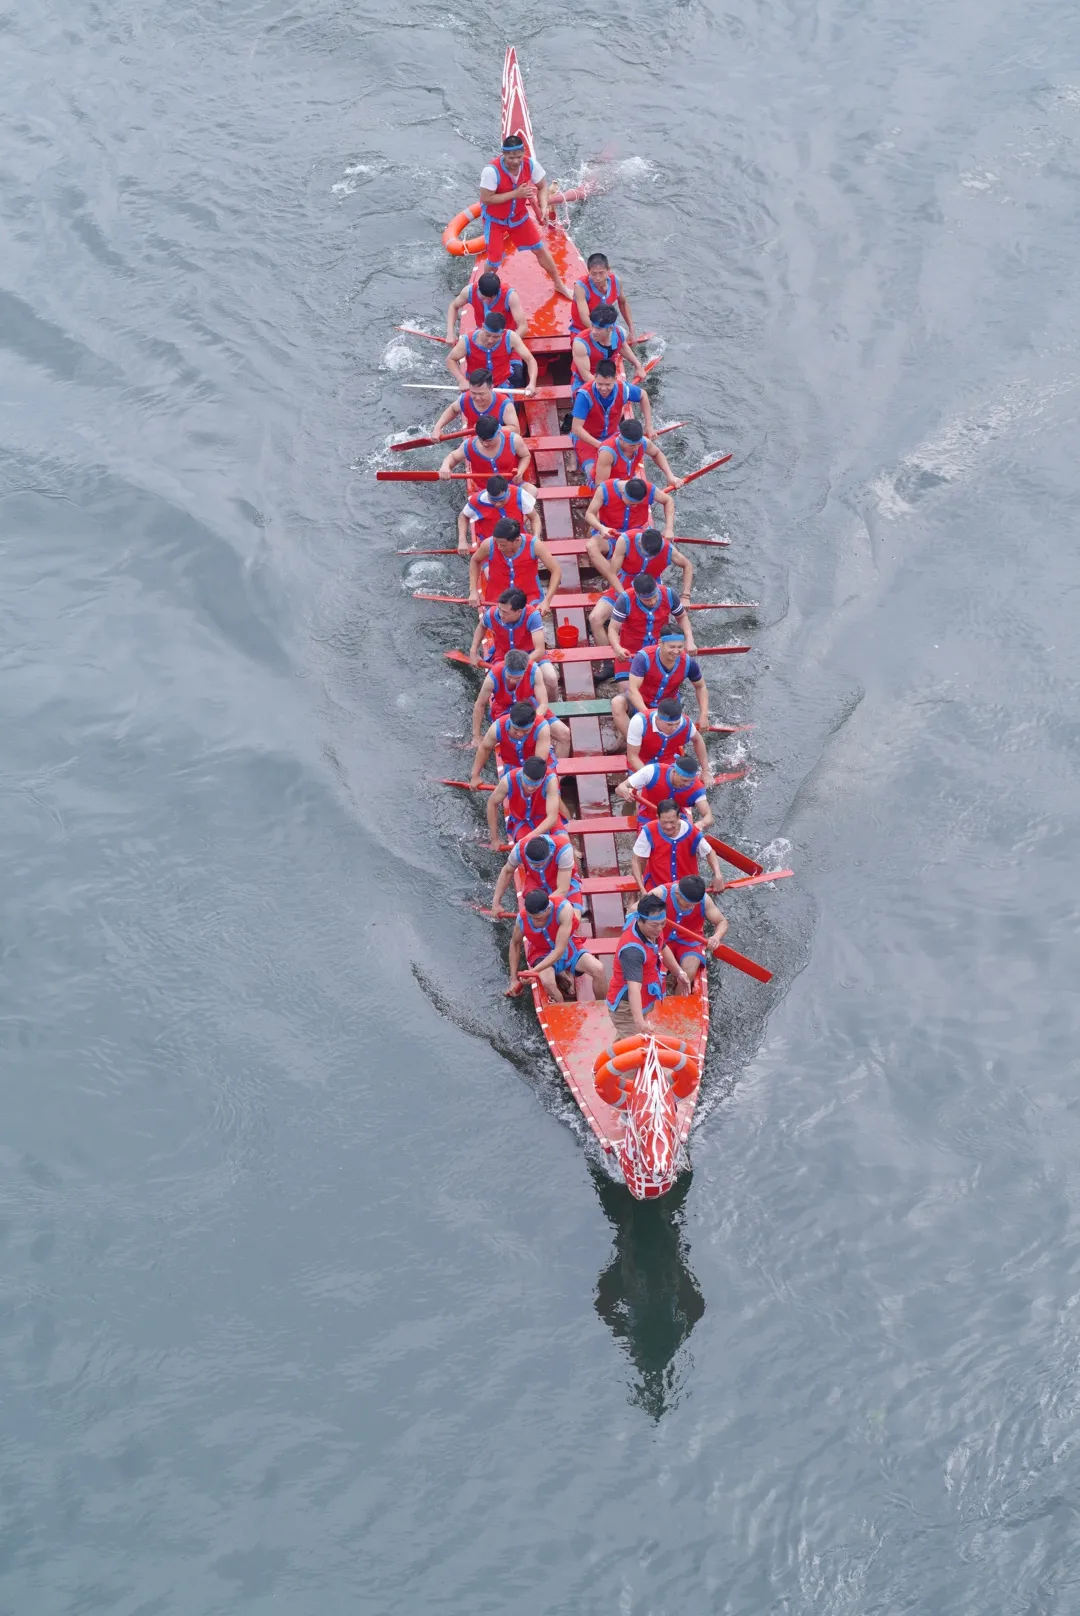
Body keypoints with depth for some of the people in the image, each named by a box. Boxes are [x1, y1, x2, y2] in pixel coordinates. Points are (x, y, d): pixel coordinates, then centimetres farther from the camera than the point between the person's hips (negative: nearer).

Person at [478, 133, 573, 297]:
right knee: (494, 260, -3)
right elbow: (485, 199, -31)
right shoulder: (492, 171, -34)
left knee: (540, 249, 11)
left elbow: (542, 186, -6)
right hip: (495, 220, -4)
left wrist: (543, 207, -26)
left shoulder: (530, 164, -20)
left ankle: (559, 285, 29)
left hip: (519, 215, 4)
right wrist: (515, 193, -34)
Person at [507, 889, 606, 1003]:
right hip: (543, 954, 0)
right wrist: (514, 979, 0)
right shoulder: (522, 918, -23)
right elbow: (515, 944, 0)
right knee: (547, 982, -33)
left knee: (598, 970, -24)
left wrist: (534, 971, -41)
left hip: (569, 947, 0)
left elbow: (559, 950, -33)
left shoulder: (564, 909, -32)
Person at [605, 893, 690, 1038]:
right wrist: (639, 1021, -58)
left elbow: (662, 948, 16)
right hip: (626, 1007, -9)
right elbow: (634, 988, -48)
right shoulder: (633, 949, -38)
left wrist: (679, 972, 13)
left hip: (643, 1003, 9)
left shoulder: (653, 930, -10)